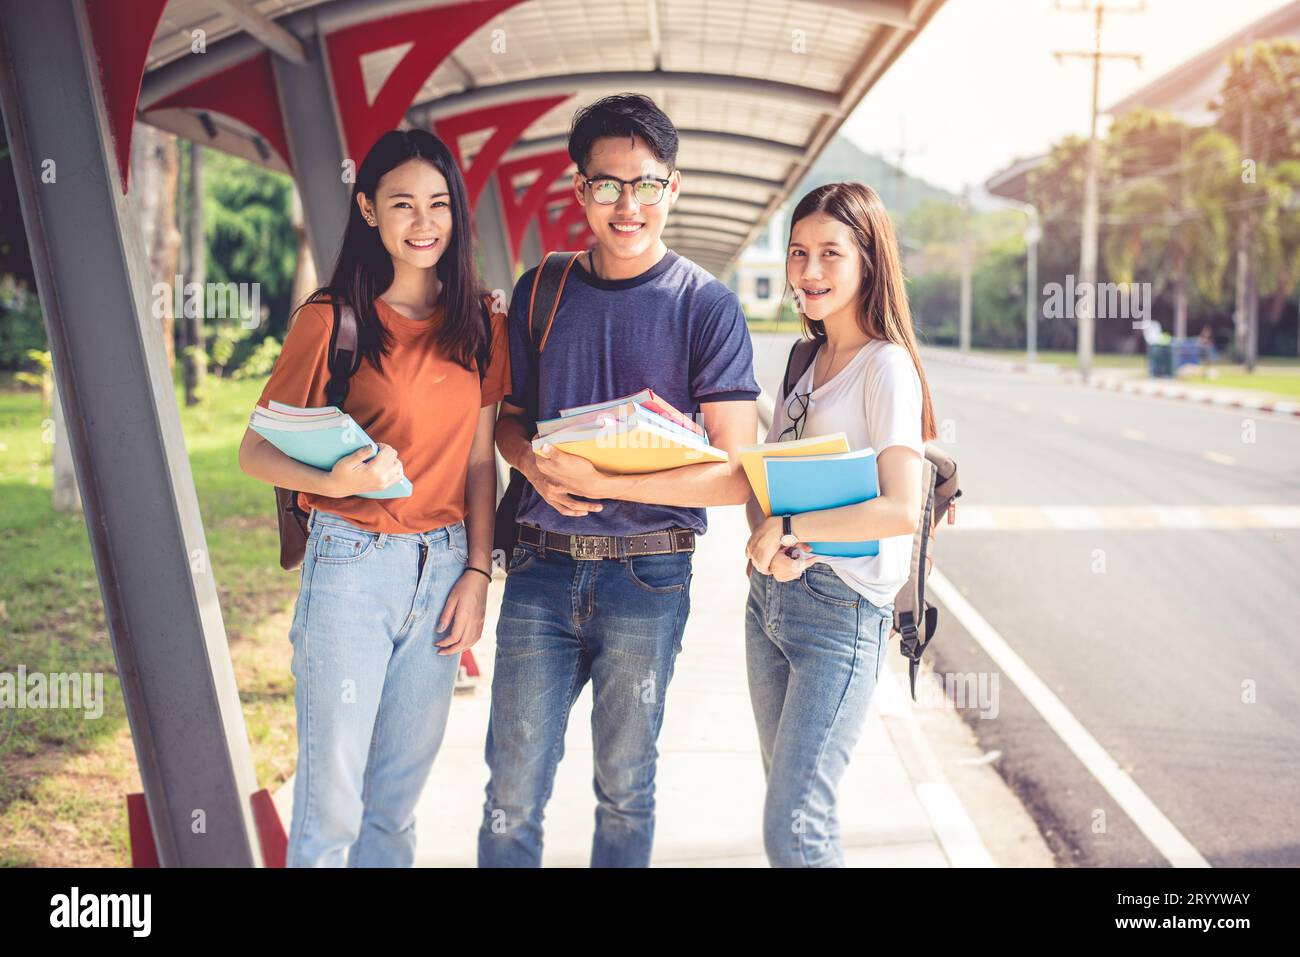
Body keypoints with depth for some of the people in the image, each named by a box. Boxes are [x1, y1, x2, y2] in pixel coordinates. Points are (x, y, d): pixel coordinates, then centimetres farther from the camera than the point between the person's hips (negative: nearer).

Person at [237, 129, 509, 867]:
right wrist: (332, 480, -24)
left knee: (399, 797, 13)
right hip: (352, 563, -4)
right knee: (333, 800, 1)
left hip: (444, 566, 4)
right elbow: (255, 452, -6)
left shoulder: (479, 325, 6)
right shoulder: (332, 318, -6)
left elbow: (479, 461, 9)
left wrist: (478, 573, 2)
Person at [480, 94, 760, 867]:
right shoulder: (539, 293, 6)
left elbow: (736, 476, -10)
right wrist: (537, 466, -8)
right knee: (513, 792, 6)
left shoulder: (707, 306, -6)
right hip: (542, 569, 3)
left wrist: (600, 482, -19)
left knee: (625, 789, 13)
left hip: (645, 577, -2)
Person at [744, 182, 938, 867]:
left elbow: (902, 509, -22)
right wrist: (766, 539, -8)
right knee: (787, 798, 15)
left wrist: (788, 528, -16)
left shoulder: (887, 367, -11)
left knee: (793, 830, -9)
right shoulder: (810, 359, 13)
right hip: (769, 596, 8)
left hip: (840, 609, -8)